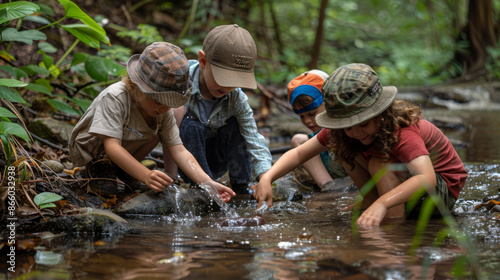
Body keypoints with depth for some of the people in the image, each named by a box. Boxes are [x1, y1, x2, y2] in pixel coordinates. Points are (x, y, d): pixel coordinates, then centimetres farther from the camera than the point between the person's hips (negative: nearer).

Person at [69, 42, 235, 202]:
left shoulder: (165, 109, -16)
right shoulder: (114, 98, -35)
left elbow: (179, 150, -19)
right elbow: (112, 146, -41)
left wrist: (207, 183, -33)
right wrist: (146, 176, -52)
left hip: (127, 150, 6)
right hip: (89, 151, -6)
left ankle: (120, 168, 1)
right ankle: (98, 167, -8)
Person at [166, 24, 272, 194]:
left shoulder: (237, 98, -16)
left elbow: (255, 142, -18)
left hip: (212, 164, 3)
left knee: (234, 125, -18)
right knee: (191, 126, -29)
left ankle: (241, 186, -8)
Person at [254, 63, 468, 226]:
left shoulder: (404, 131, -35)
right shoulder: (342, 130, -14)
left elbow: (427, 179, -51)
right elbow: (299, 153, -12)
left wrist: (382, 204, -66)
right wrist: (267, 178, -30)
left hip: (443, 188, -7)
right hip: (405, 177, 7)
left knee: (379, 163, -32)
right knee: (344, 149, -9)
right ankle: (371, 201, -2)